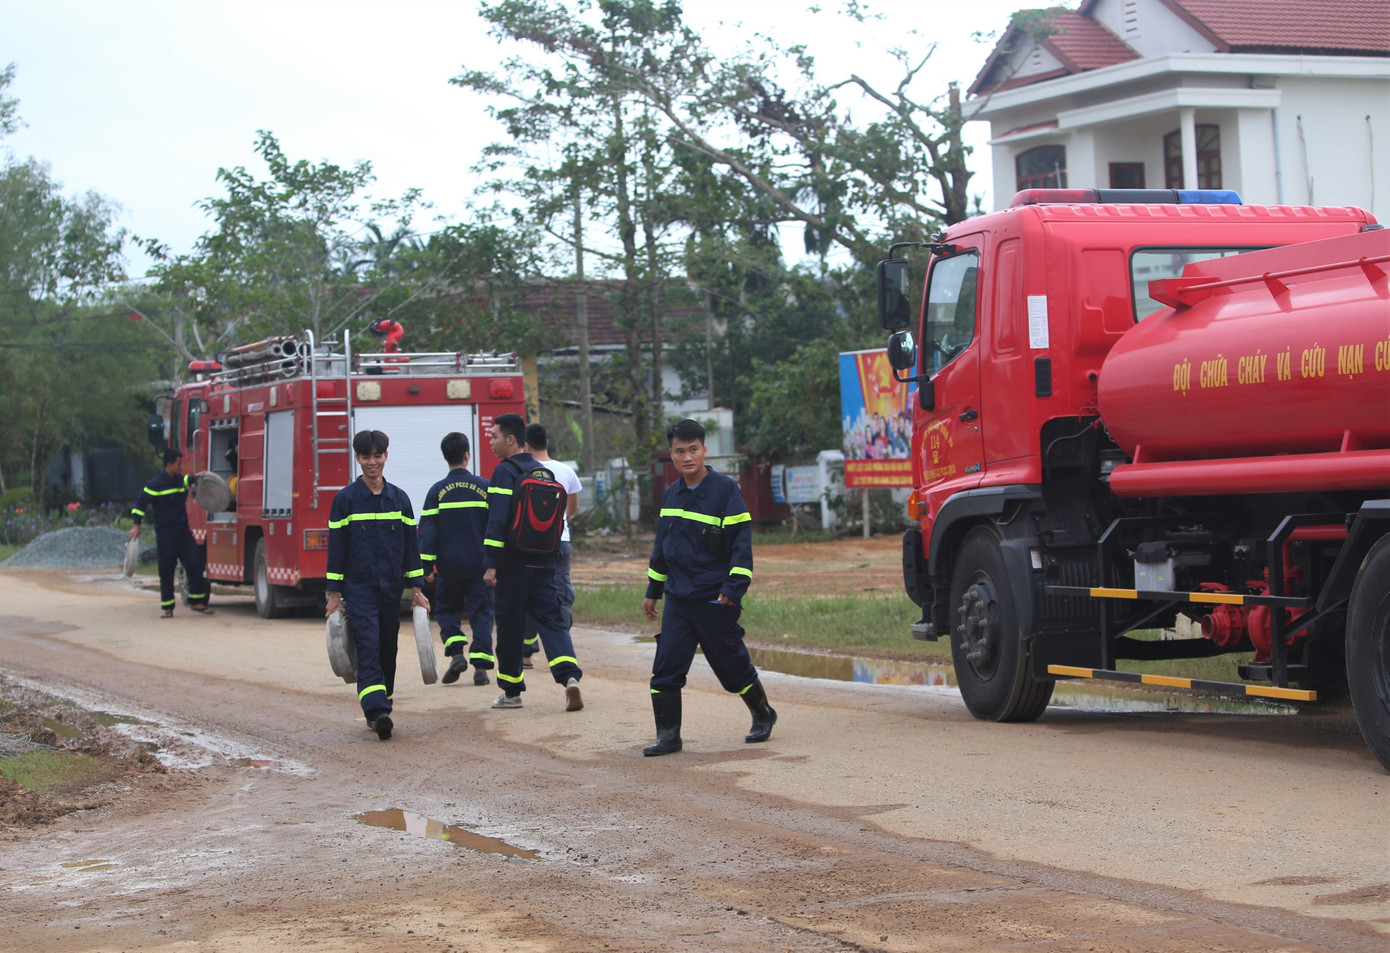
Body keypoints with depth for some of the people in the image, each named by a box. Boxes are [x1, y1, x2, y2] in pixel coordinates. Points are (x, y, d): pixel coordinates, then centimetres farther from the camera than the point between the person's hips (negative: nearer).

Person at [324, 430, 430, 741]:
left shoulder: (399, 498, 7)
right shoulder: (346, 499, -2)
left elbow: (411, 543, 11)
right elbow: (336, 546, 0)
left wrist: (416, 589, 7)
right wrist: (334, 594, -3)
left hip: (391, 587, 4)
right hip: (359, 588, -4)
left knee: (388, 650, 8)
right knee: (368, 648, -15)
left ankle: (382, 708, 20)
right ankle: (376, 711, -25)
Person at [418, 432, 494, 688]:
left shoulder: (437, 491, -3)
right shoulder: (484, 487, 0)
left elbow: (427, 530, -6)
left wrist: (427, 566, -3)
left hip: (449, 564, -1)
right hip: (479, 562, 1)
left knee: (446, 609, 15)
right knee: (481, 612, 5)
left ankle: (456, 653, -4)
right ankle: (480, 665, -3)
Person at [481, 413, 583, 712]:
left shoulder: (505, 472, -10)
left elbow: (497, 520, -17)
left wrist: (491, 564, -17)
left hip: (513, 564, -6)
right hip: (543, 562, 6)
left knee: (510, 626, 5)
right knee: (551, 620, 2)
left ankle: (511, 691, 13)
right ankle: (570, 676, -20)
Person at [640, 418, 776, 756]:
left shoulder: (725, 489, -9)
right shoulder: (671, 494, 9)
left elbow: (741, 541, -11)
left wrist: (733, 587, -18)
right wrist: (653, 591, 20)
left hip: (716, 601, -5)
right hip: (677, 600, 5)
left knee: (732, 666, 7)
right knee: (666, 668, -5)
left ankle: (763, 715, 29)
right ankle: (668, 735, 1)